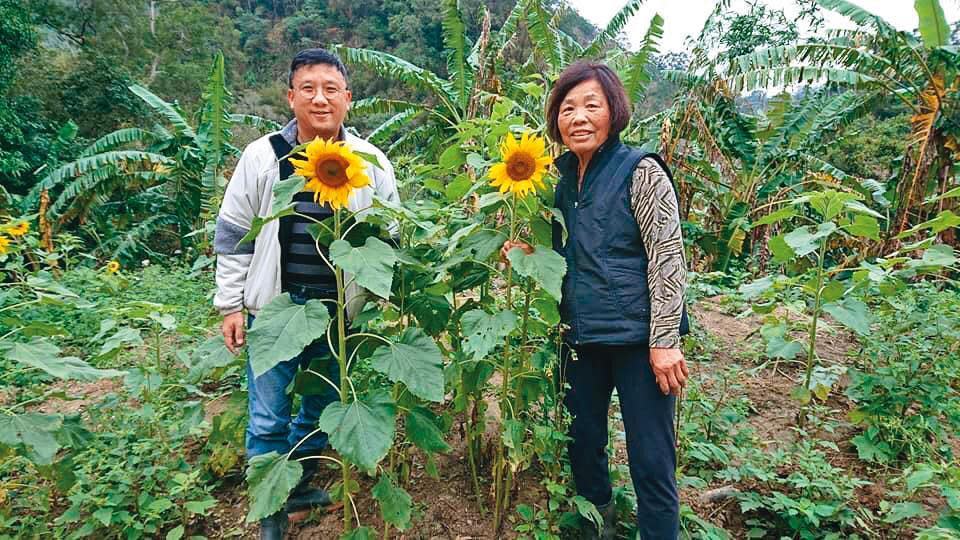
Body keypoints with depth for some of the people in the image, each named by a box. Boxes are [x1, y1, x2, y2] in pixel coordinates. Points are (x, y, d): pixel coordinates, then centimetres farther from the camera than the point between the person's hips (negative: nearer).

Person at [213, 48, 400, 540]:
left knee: (323, 409, 16)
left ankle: (298, 487, 39)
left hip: (341, 311, 2)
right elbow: (233, 236, 2)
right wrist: (230, 305, 1)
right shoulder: (263, 155, -4)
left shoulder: (370, 162, -2)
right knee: (268, 420, 6)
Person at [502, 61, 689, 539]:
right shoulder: (560, 177, 8)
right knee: (582, 445, 17)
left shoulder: (641, 172, -9)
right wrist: (527, 252, -2)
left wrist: (664, 341, -16)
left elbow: (667, 259, -12)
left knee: (650, 460, 1)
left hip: (638, 337, -6)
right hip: (581, 336, 6)